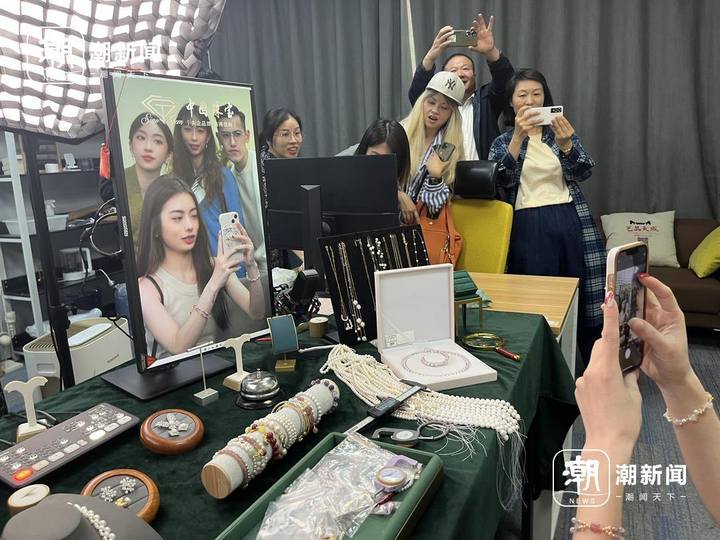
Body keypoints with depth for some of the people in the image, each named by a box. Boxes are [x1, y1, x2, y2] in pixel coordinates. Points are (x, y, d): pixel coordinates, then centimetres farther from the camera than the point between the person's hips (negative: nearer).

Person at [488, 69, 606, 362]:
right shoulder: (502, 142, 11)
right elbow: (502, 179, -8)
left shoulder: (561, 132, 14)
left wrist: (565, 144, -21)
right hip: (528, 228, -1)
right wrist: (518, 136, -21)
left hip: (569, 223, 2)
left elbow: (584, 172, -1)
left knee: (578, 296, 1)